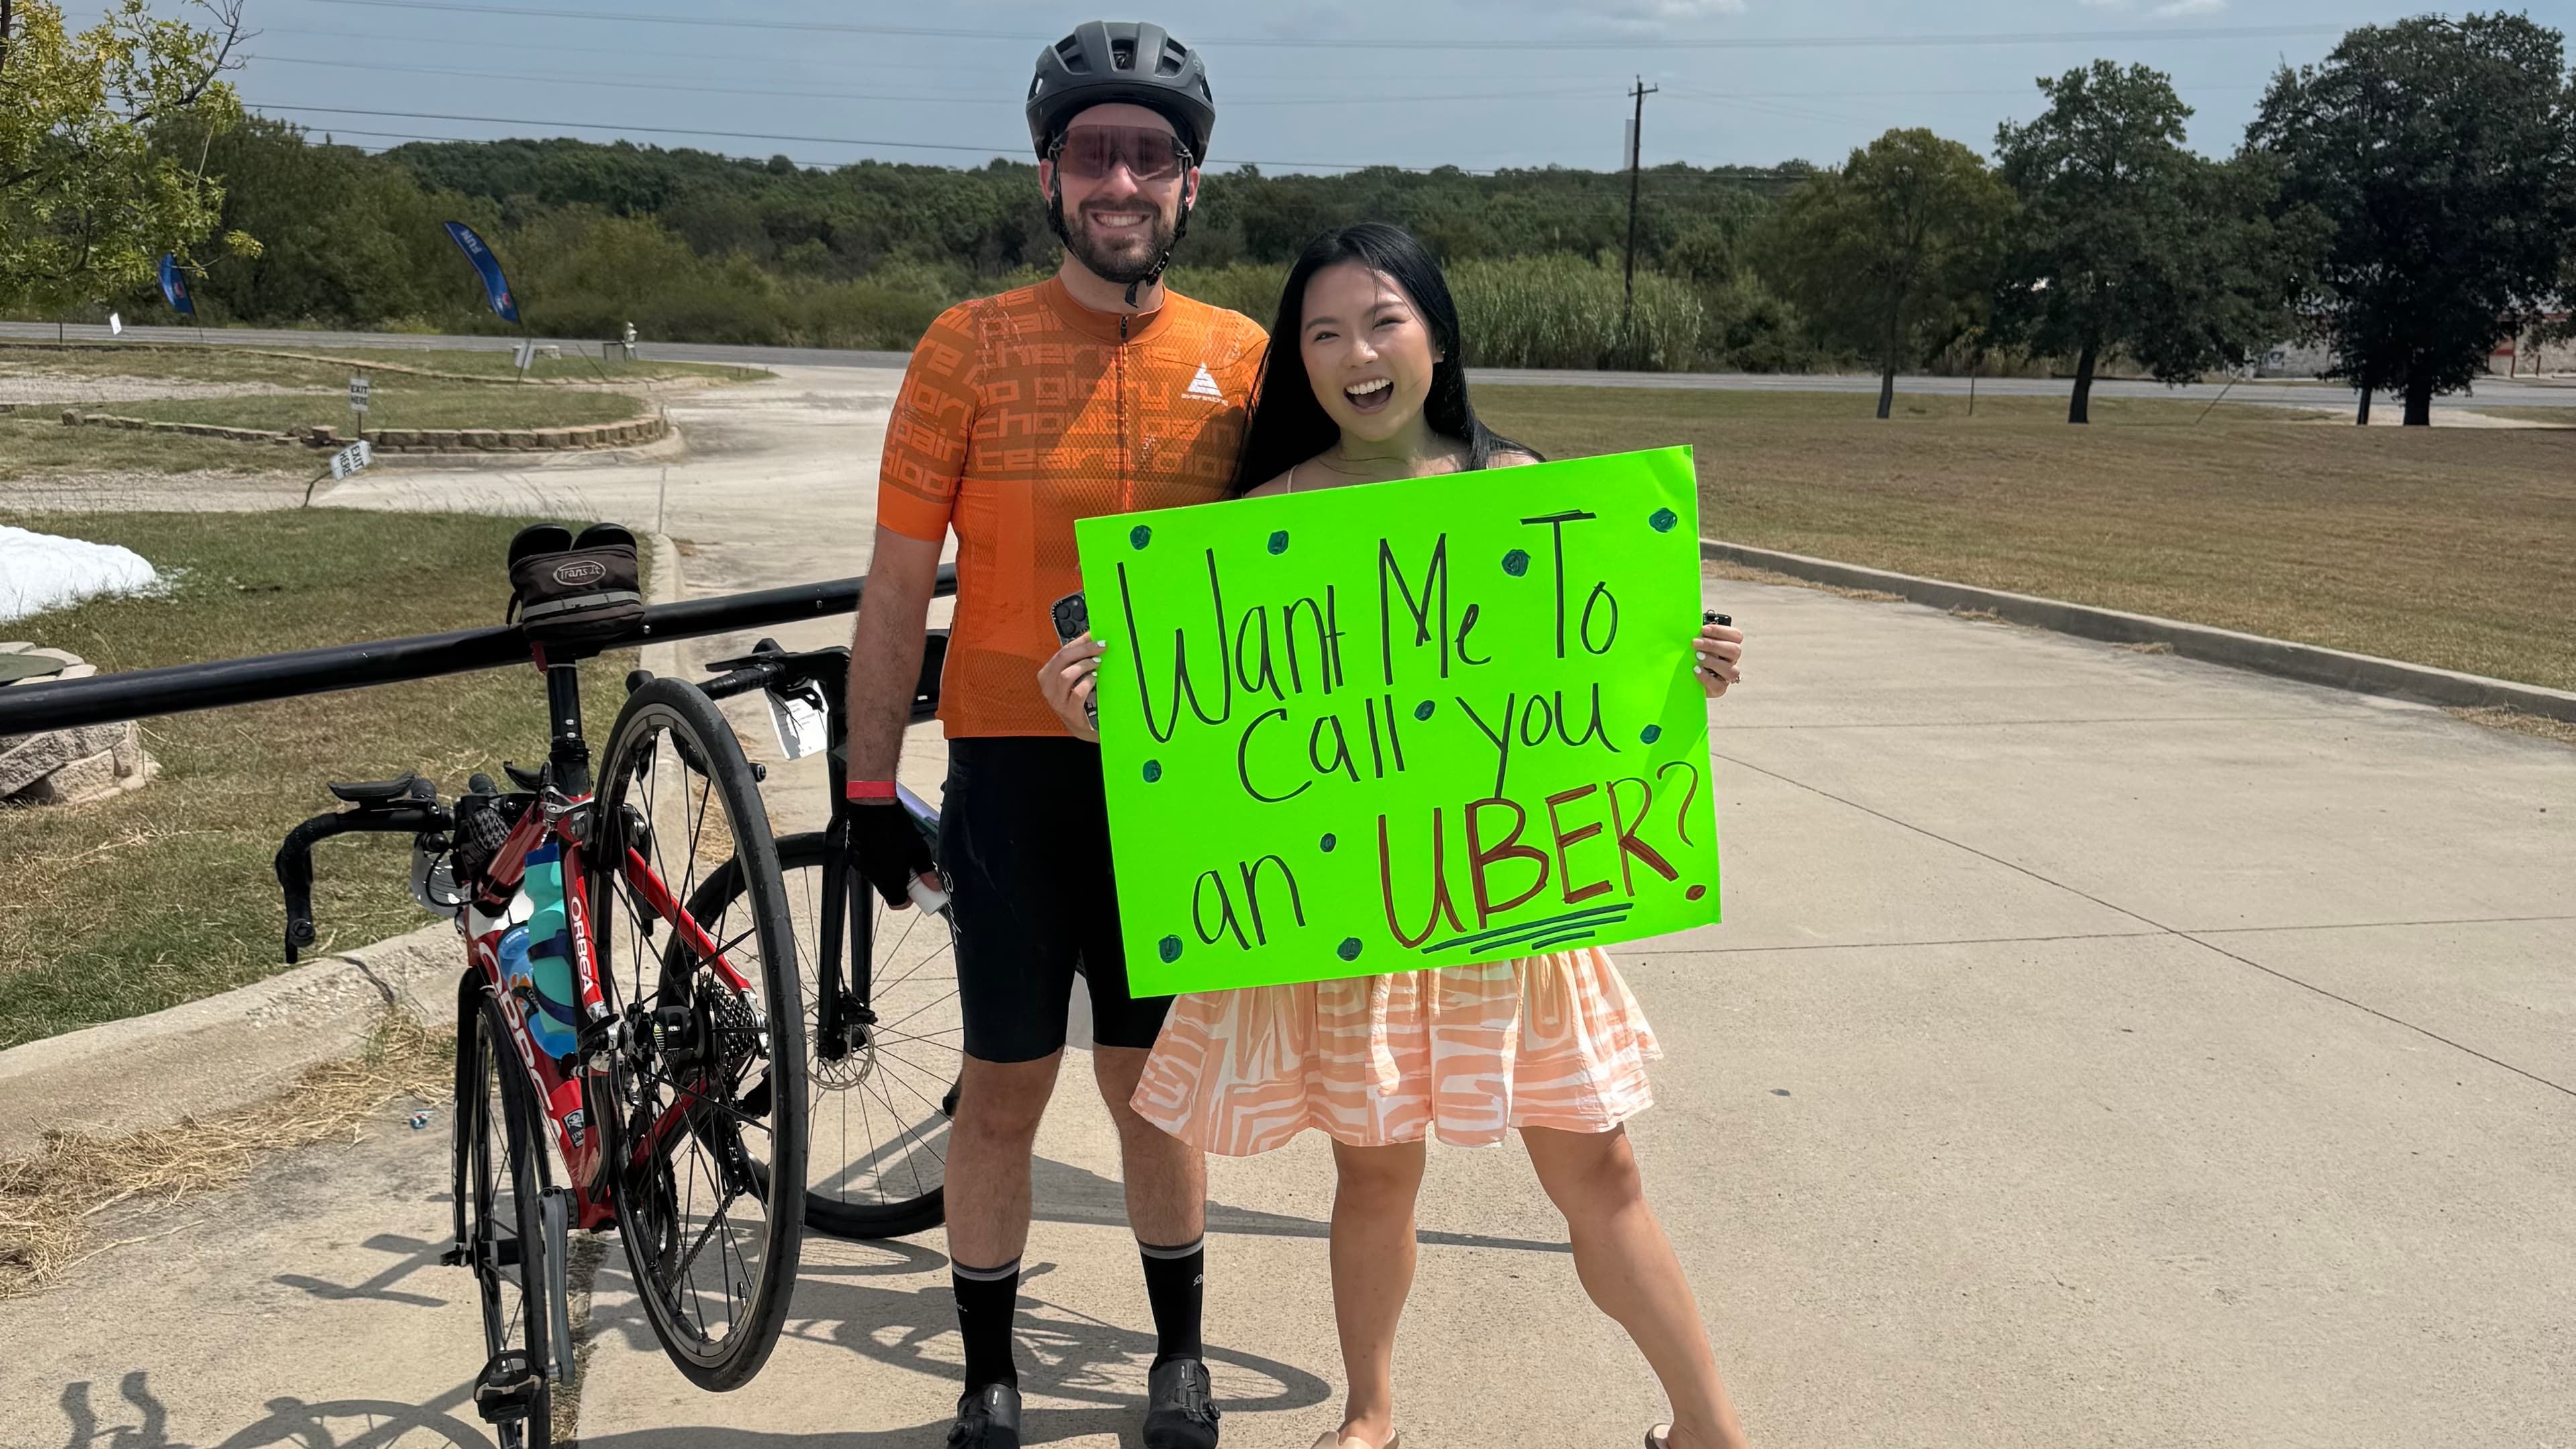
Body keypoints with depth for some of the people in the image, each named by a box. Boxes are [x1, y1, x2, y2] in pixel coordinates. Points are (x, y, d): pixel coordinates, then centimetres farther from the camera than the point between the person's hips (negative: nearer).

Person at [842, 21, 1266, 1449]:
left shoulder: (1243, 357, 2)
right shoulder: (969, 346, -4)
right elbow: (900, 578, -2)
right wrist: (870, 784, -3)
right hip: (1014, 767, -1)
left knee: (1151, 1078, 13)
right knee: (1004, 1087, 7)